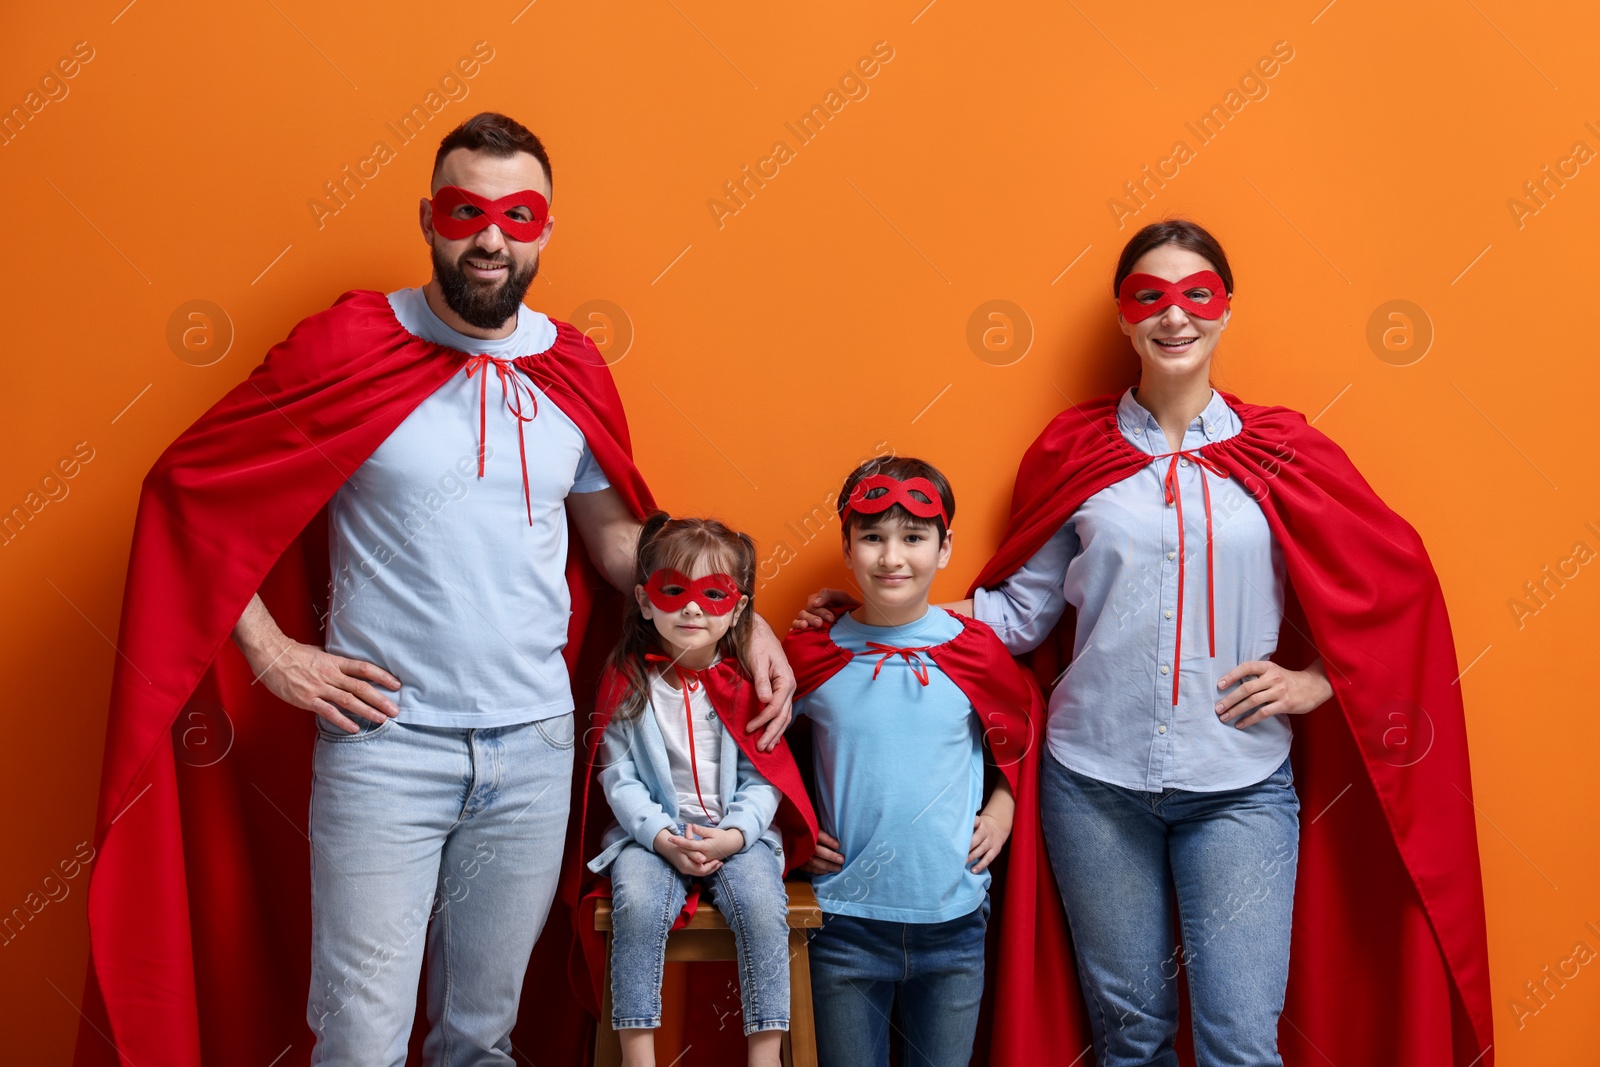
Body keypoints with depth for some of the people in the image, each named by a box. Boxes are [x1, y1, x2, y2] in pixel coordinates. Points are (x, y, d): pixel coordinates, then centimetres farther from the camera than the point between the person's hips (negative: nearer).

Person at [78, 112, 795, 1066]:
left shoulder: (574, 371, 5)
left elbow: (617, 537, 15)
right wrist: (271, 653, -7)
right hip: (383, 742, -3)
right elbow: (190, 487, -2)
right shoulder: (347, 349, -6)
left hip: (536, 746, 3)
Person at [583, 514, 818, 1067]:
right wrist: (662, 836, -16)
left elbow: (764, 776, 0)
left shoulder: (748, 682, 2)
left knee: (763, 907, -26)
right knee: (638, 903, -29)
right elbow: (618, 775, -4)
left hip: (739, 830, 1)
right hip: (652, 828, 0)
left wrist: (734, 834, -16)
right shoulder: (627, 680, 0)